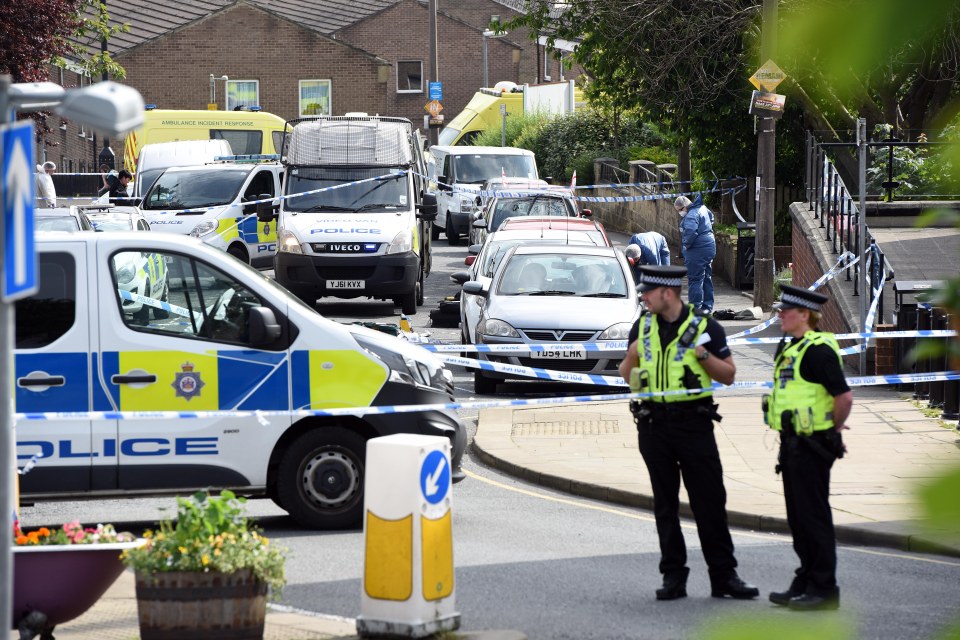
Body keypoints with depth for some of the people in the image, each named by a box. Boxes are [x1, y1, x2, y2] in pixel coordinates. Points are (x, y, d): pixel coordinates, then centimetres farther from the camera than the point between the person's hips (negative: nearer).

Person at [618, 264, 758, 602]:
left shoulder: (704, 327, -2)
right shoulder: (643, 327, 10)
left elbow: (728, 375, 1)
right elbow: (627, 373, 17)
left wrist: (703, 356, -15)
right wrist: (632, 359, -4)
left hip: (693, 422, -4)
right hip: (653, 424, 4)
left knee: (710, 501, -4)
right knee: (665, 504, 6)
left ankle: (724, 576, 0)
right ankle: (673, 577, 11)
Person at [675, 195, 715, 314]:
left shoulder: (691, 216, -21)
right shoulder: (702, 209, 11)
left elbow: (691, 233, -33)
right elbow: (711, 216, 31)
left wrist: (686, 245, -17)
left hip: (697, 250, -10)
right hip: (709, 247, 10)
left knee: (695, 279, -6)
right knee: (707, 278, 16)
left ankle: (695, 307, -5)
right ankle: (707, 306, 23)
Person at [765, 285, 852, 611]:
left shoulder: (818, 350, -18)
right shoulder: (789, 348, 13)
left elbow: (844, 396, -22)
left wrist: (833, 431, -9)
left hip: (812, 446, -10)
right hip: (793, 444, 10)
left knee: (814, 516, -4)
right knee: (798, 516, 15)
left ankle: (824, 590, 2)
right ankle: (805, 582, 23)